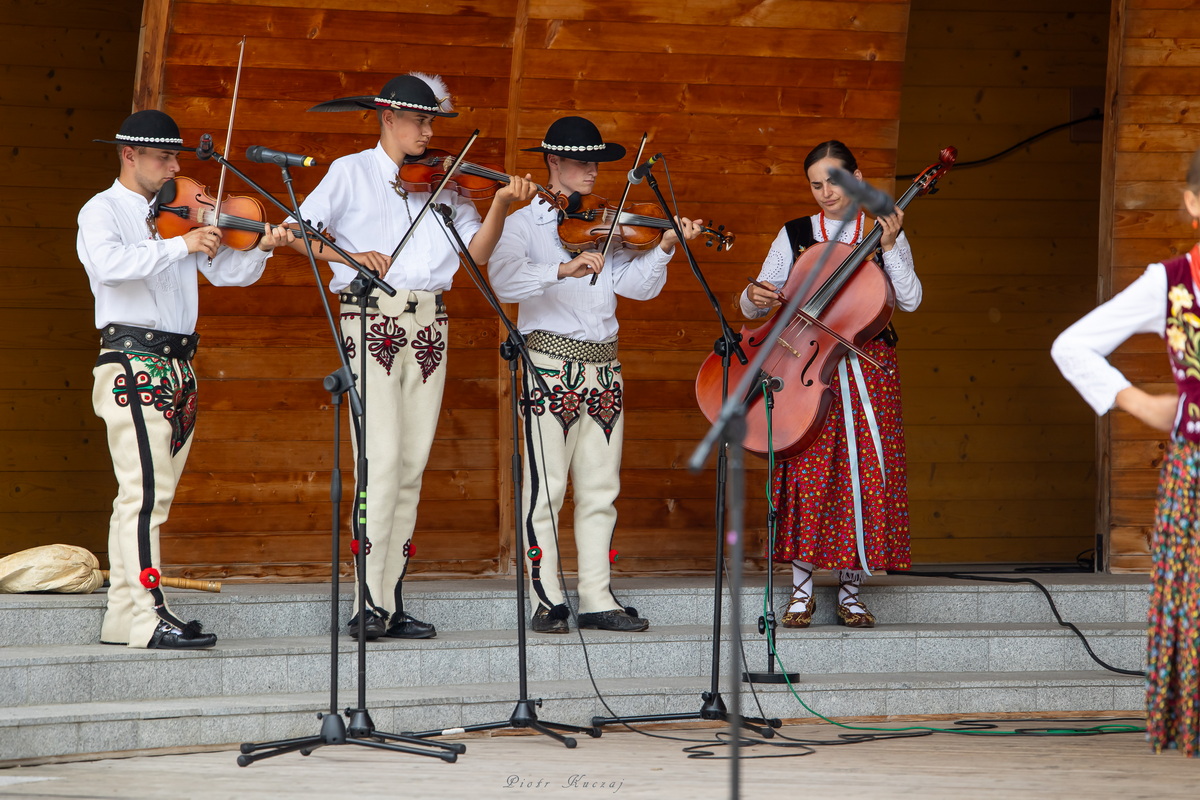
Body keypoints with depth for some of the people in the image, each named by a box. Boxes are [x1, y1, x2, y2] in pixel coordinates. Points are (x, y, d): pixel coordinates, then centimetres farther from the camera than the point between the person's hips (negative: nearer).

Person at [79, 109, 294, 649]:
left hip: (178, 369, 8)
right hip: (133, 366, -8)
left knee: (144, 497, 8)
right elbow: (111, 265, -22)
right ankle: (147, 614, -21)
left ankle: (123, 615, 10)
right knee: (147, 489, -16)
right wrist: (180, 245, -25)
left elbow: (225, 271, 16)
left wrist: (261, 249, -3)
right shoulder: (102, 211, -1)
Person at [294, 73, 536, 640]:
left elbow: (476, 252, 8)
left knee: (412, 466, 3)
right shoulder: (351, 173, 7)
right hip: (372, 322, -4)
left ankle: (392, 604, 7)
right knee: (381, 459, -14)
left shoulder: (441, 184, 16)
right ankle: (370, 605, -15)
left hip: (428, 327, 4)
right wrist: (349, 254, -15)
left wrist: (501, 206, -8)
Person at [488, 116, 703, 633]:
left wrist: (664, 248, -9)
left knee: (600, 489, 6)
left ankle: (597, 599, 9)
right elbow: (504, 279, -19)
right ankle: (547, 600, 0)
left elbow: (635, 285, 7)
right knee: (546, 489, -5)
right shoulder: (524, 223, -1)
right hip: (549, 365, -6)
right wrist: (563, 269, -31)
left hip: (603, 366, 6)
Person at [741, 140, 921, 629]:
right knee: (807, 473, -10)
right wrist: (756, 296, -15)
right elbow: (753, 308, 8)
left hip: (866, 366, 0)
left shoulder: (885, 235, 9)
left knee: (864, 472, -5)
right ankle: (801, 590, -1)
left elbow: (909, 300, -4)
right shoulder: (795, 236, 9)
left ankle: (850, 591, 4)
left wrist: (889, 248, -13)